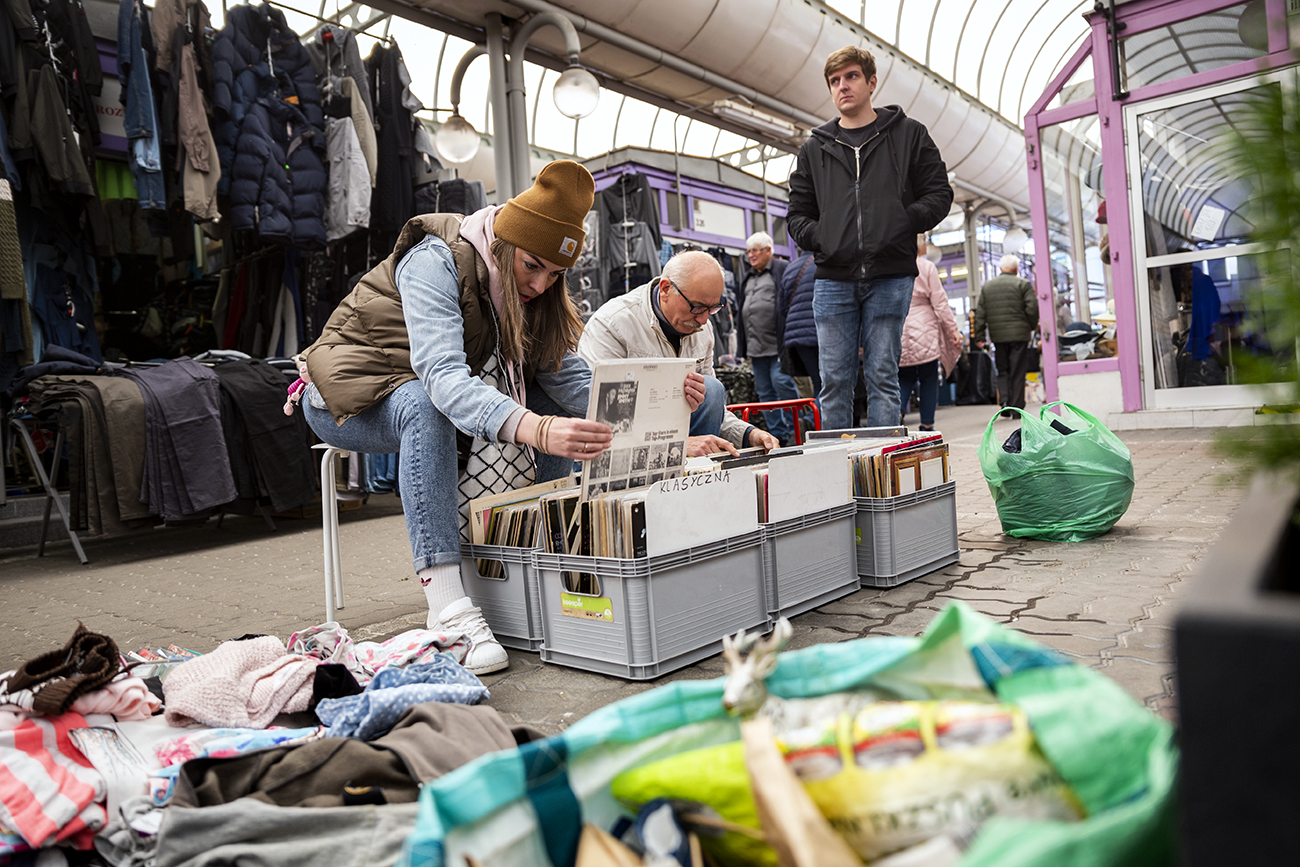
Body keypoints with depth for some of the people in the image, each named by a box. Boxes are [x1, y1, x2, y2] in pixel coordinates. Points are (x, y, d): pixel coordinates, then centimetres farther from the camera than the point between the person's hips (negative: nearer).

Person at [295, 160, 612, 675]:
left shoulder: (534, 287, -4)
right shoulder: (436, 261, -27)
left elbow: (565, 372, -8)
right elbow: (442, 374, -43)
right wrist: (534, 428, -58)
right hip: (351, 397, -6)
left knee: (564, 409, -10)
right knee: (425, 406, -40)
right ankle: (446, 606, -44)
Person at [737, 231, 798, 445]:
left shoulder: (782, 270, -1)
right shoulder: (747, 277, 22)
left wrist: (788, 338, -15)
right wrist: (743, 343, 20)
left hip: (777, 343, -8)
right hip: (755, 346, 8)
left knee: (781, 381, -15)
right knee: (764, 391, 6)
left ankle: (795, 429, -3)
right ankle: (777, 434, 12)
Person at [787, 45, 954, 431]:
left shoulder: (908, 134, 12)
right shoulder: (814, 148, 17)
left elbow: (939, 194, 8)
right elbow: (797, 214, 17)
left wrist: (902, 225, -8)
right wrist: (819, 239, -3)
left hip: (890, 277, -2)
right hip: (833, 279, 2)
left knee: (883, 378, 0)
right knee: (834, 381, 1)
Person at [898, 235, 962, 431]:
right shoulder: (926, 267, -5)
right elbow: (940, 302, -4)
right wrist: (953, 329, 2)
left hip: (898, 333, 3)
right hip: (924, 334, -3)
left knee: (904, 378, 12)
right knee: (929, 380, 6)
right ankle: (927, 425, 8)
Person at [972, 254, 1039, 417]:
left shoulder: (986, 287, 9)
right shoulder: (1023, 284, -2)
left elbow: (980, 313, 6)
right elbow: (1032, 308, -7)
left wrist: (978, 336, 7)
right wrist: (1032, 327, 10)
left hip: (998, 336, 3)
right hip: (1019, 335, -3)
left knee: (1003, 371, 14)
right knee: (1017, 372, 2)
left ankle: (1004, 401, -3)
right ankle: (1016, 408, 3)